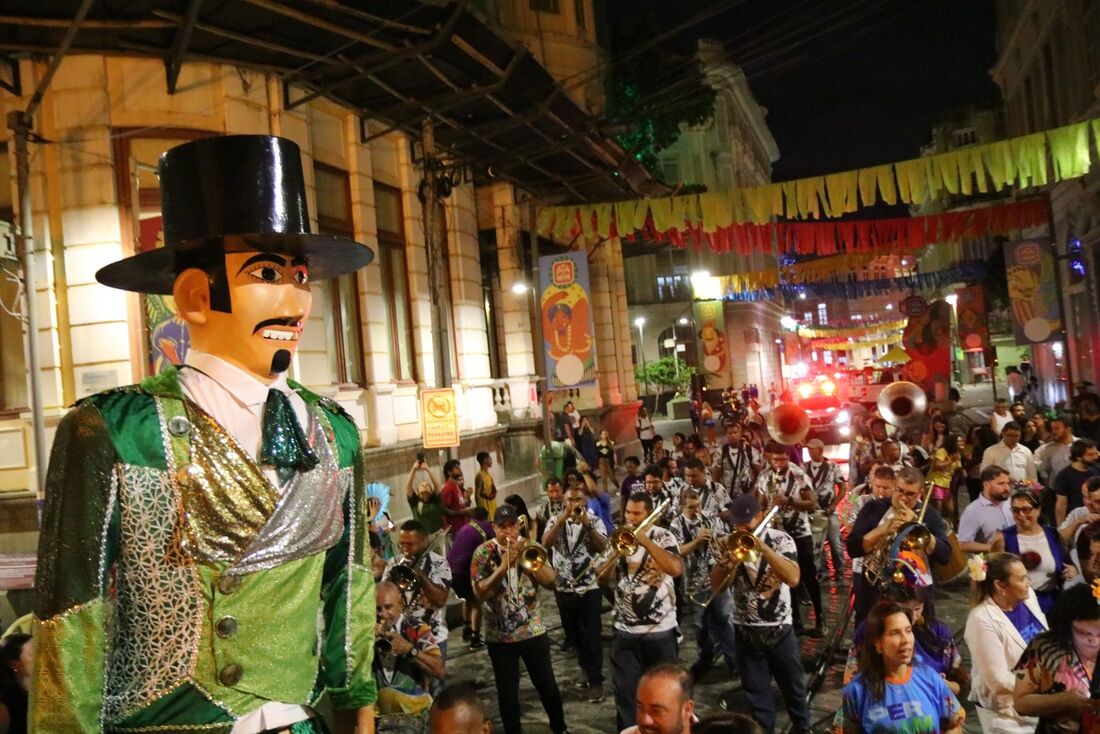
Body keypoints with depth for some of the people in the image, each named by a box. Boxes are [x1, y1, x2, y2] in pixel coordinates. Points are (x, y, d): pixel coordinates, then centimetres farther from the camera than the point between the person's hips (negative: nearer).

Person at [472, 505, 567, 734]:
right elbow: (480, 592, -17)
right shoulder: (483, 553, -7)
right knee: (507, 692, 8)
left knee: (547, 685, 13)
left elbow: (551, 580, -11)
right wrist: (503, 566, -26)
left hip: (533, 630, 2)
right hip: (499, 635, -1)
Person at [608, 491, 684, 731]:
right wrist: (617, 550, -14)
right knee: (625, 691, 6)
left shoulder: (663, 537, -7)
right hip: (624, 630, 3)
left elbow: (676, 569, -25)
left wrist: (645, 541, -25)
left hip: (660, 630, -3)